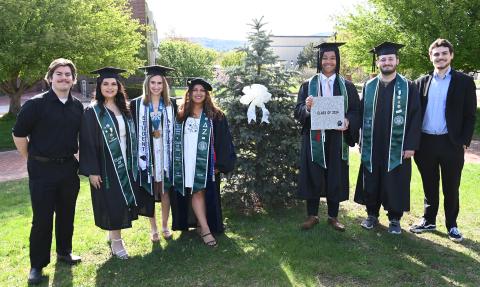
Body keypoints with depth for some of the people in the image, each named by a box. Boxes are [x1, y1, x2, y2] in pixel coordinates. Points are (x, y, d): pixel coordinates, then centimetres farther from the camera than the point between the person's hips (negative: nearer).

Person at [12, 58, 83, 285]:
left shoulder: (77, 106, 4)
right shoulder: (36, 104, -11)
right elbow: (18, 134, -5)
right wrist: (32, 160, 1)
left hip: (68, 168, 4)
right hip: (42, 169, -4)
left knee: (66, 214, 15)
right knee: (42, 218, 2)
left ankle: (64, 251, 34)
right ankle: (37, 264, 18)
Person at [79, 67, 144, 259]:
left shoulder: (124, 109, 8)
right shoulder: (92, 112, -8)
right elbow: (87, 143, -11)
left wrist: (133, 162, 9)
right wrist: (92, 171, -15)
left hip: (125, 165, 6)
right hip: (106, 167, -5)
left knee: (125, 201, 12)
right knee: (112, 204, 2)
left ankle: (114, 233, 32)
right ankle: (116, 241, 18)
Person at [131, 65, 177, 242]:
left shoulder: (171, 104, 5)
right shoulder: (137, 104, 0)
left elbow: (175, 129, 8)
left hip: (165, 153, 1)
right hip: (146, 154, -1)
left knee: (165, 190, 7)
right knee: (149, 191, 6)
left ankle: (165, 226, 23)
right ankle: (153, 228, 20)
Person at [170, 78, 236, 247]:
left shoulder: (215, 116, 1)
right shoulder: (181, 115, 7)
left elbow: (223, 141, -2)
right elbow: (175, 138, 11)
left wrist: (220, 164, -8)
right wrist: (175, 161, 5)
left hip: (206, 162, -1)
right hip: (187, 161, 1)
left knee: (204, 193, 4)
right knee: (195, 192, -3)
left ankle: (200, 225, 19)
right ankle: (205, 229, -2)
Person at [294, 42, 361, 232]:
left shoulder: (346, 86, 7)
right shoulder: (308, 85, 5)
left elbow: (356, 111, 4)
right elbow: (298, 111, -1)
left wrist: (348, 121, -17)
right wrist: (307, 107, -24)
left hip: (336, 138, 1)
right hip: (314, 138, -1)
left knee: (335, 177, 6)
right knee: (313, 176, 3)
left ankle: (333, 216, 21)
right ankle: (312, 215, 17)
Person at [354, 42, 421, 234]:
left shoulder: (408, 87, -2)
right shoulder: (369, 87, 6)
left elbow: (415, 117, -5)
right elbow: (362, 115, 8)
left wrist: (411, 145, -10)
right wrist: (362, 141, 3)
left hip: (397, 147, -2)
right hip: (372, 146, 3)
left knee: (395, 184, 6)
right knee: (371, 182, 10)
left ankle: (395, 219, 22)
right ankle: (372, 215, 27)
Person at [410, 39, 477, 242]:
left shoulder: (464, 82, 0)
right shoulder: (422, 82, 7)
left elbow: (469, 116, -1)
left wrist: (464, 142, -8)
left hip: (451, 143, -2)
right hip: (425, 142, 2)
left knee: (451, 188, 9)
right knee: (429, 187, 14)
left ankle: (452, 225, 24)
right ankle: (429, 221, 28)